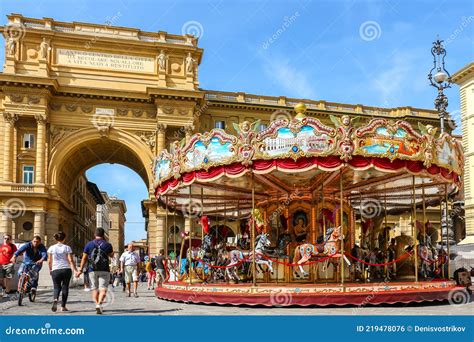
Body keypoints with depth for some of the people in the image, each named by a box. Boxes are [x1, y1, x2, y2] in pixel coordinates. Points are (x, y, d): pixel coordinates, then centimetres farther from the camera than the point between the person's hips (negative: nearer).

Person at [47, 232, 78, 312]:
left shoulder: (51, 248, 4)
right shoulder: (67, 248, -1)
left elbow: (49, 261, 6)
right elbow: (70, 260, -7)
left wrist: (50, 269, 21)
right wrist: (75, 270, -4)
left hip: (55, 270, 1)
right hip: (66, 269, -1)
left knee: (56, 287, 11)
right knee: (65, 287, 10)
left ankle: (55, 299, -20)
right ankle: (63, 306, 10)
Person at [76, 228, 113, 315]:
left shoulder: (89, 244, 4)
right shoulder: (107, 244, 0)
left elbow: (84, 258, 4)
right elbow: (111, 255, 17)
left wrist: (80, 270, 9)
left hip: (92, 270, 2)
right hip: (104, 270, -2)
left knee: (95, 289, 12)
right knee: (103, 289, -4)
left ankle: (97, 304, -2)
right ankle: (99, 304, -24)